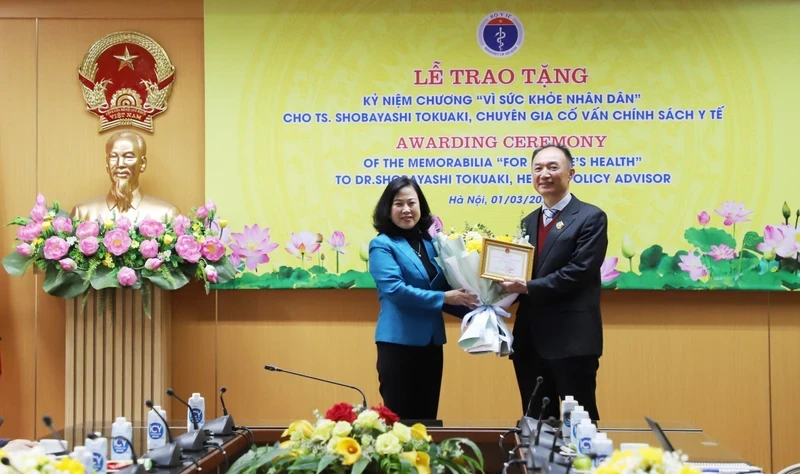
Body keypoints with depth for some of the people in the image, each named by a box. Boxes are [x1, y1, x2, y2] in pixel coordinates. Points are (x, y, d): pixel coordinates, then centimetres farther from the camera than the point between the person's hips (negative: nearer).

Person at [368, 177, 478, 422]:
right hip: (399, 343, -6)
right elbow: (395, 290, -19)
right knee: (399, 419, 1)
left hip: (431, 342, 6)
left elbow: (444, 289, 14)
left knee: (427, 418, 12)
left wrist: (473, 310, 0)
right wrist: (443, 298, -19)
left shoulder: (430, 243, 11)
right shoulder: (382, 245, -6)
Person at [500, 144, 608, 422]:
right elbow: (522, 273, 14)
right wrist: (511, 283, -8)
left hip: (572, 339, -7)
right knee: (535, 422, 12)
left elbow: (579, 272, -15)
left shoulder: (591, 218, -5)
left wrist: (528, 288, -18)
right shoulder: (528, 222, 17)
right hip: (530, 339, 7)